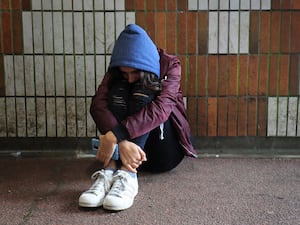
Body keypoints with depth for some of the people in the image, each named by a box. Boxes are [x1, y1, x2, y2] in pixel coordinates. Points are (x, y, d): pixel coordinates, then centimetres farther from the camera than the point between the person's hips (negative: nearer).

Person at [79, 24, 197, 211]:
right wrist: (122, 142, -43)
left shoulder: (170, 65, -13)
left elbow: (160, 109, -31)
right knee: (118, 90, -24)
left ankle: (128, 174, -43)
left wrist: (114, 135, -42)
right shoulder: (117, 71, -6)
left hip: (164, 151, -2)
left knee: (142, 92, -28)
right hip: (130, 146, 2)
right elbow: (98, 103, -25)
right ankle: (110, 170, -39)